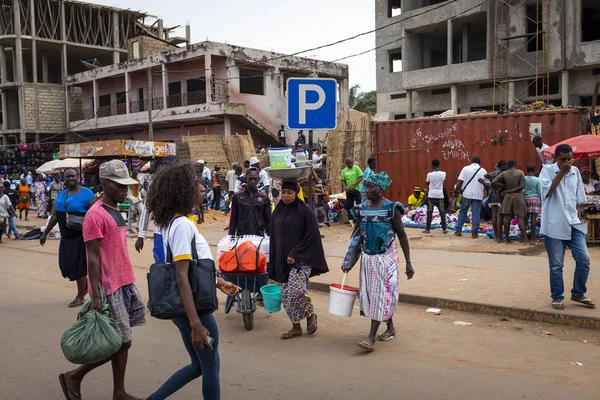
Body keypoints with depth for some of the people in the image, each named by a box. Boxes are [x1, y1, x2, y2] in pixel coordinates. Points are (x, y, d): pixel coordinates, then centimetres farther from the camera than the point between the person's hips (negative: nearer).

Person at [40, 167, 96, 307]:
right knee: (66, 264, 9)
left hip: (81, 237, -7)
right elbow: (55, 215, 17)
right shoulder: (61, 195, 10)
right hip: (66, 237, 7)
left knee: (79, 265, 0)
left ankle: (80, 297, 18)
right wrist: (45, 233, 17)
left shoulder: (86, 194, -11)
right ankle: (85, 285, 34)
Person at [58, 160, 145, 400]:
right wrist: (95, 296, -20)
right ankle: (74, 377, 15)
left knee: (122, 341, 11)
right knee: (121, 342, -2)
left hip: (124, 283, 9)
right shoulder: (95, 215, -15)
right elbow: (93, 258, -18)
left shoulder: (116, 212, 13)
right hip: (108, 288, -9)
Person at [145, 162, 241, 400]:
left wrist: (219, 283, 24)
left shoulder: (173, 221, 9)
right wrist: (196, 323, -26)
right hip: (192, 308, -9)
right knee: (211, 367, 9)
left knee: (197, 366, 21)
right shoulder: (183, 225, -20)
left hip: (184, 307, 9)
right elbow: (182, 278, -25)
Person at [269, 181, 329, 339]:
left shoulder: (305, 210, -7)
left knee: (296, 290, -19)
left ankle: (310, 314, 9)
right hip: (282, 259, 6)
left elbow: (312, 236, -10)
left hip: (301, 258, -6)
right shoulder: (278, 211, 10)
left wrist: (295, 254, -15)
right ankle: (296, 327, 19)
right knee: (286, 294, 5)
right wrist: (274, 263, 12)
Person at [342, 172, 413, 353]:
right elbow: (355, 235, 8)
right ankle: (390, 328, 32)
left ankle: (372, 338, -5)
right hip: (367, 258, 6)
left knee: (380, 295, -6)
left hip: (386, 258, -6)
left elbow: (402, 236, -7)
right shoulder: (362, 209, 3)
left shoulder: (391, 209, -11)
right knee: (371, 295, 13)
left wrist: (408, 263, -8)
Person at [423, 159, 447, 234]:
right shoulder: (443, 174, -5)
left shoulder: (429, 174, -10)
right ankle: (444, 229, 10)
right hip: (440, 195, 2)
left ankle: (428, 229, 6)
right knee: (442, 213, 9)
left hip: (431, 195, -1)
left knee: (429, 213, 5)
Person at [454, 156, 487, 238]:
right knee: (476, 213, 3)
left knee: (462, 212, 11)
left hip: (466, 194, -1)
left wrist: (456, 190, 5)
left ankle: (458, 230, 12)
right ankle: (474, 232, 3)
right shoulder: (483, 171, 6)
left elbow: (460, 182, -5)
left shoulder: (466, 168, 0)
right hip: (478, 195, 1)